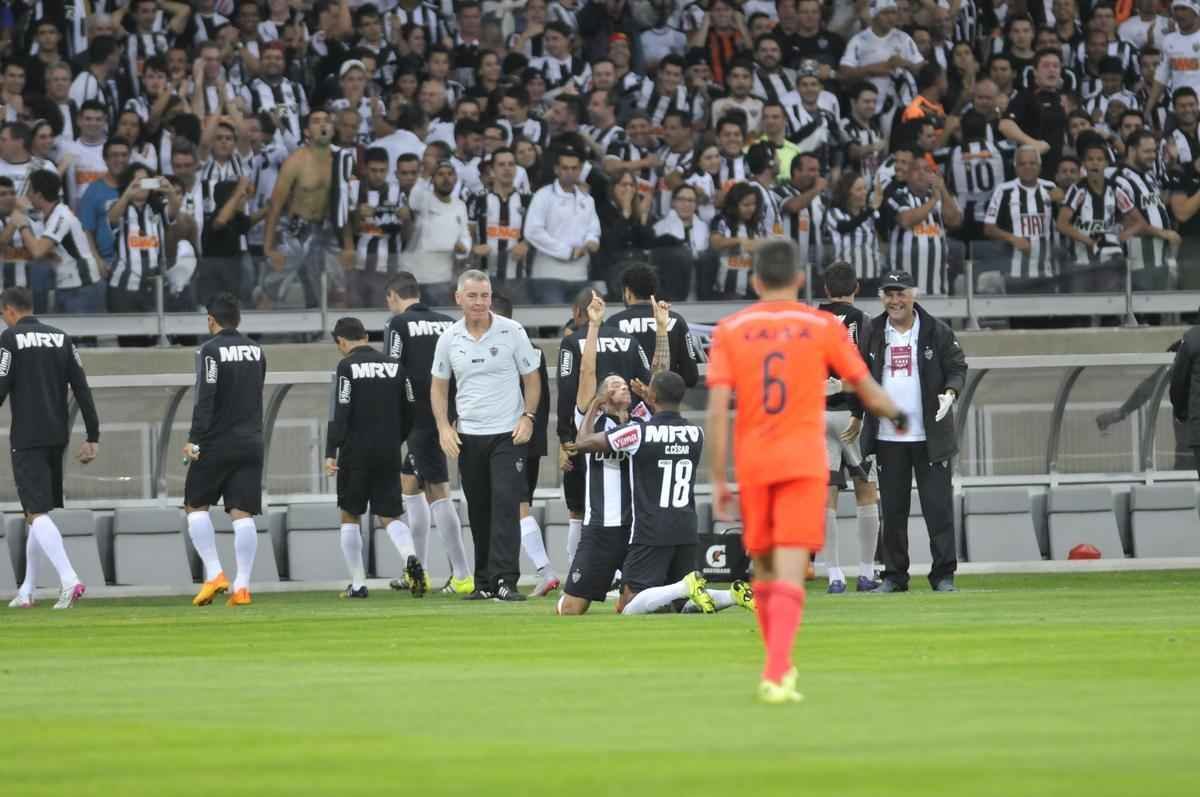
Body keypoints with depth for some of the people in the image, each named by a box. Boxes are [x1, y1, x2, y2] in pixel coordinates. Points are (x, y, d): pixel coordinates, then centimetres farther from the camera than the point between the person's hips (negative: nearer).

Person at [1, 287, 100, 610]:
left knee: (37, 513, -9)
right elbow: (81, 388, 7)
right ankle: (27, 591, 21)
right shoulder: (61, 338, 11)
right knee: (40, 512, 16)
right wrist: (92, 437, 8)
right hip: (57, 437, 6)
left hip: (27, 438, -6)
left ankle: (69, 580, -27)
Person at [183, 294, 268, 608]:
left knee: (196, 505, 9)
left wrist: (194, 440, -17)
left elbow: (205, 399, -16)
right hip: (251, 443, 5)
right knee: (242, 514, 1)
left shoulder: (211, 350, -9)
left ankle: (214, 574, -2)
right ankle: (242, 586, -7)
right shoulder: (256, 350, 11)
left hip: (216, 442, -5)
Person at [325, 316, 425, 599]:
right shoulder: (394, 367, 9)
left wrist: (331, 453, -13)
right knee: (390, 515, 7)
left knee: (350, 516, 10)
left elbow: (339, 414, -14)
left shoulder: (346, 367, -7)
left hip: (356, 452, -4)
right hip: (389, 454, 4)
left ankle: (358, 584, 8)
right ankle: (411, 558, -23)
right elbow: (408, 414, 12)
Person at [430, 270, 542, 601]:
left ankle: (505, 580, -19)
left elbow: (531, 378, 5)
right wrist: (444, 427, 1)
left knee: (505, 503, -15)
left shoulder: (512, 332, -3)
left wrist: (528, 418, -7)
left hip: (508, 434, -3)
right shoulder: (449, 338, 4)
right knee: (478, 511, 7)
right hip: (467, 436, 3)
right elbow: (439, 387, 14)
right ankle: (484, 582, 16)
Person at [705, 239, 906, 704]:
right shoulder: (823, 328, 1)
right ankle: (776, 675, -22)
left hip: (753, 463, 2)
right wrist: (897, 416, 30)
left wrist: (718, 480, -1)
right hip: (804, 462, -2)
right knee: (790, 573, -8)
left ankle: (779, 666, 29)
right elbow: (868, 391, 8)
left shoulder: (729, 331, 3)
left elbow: (717, 410, -5)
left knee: (764, 569, 19)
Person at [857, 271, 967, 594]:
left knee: (938, 505, -5)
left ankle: (944, 575, -1)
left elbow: (957, 367, 4)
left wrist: (950, 392, -15)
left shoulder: (936, 331, 1)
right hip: (887, 437, 3)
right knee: (892, 509, 6)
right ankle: (894, 575, 12)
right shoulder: (871, 333, 9)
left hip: (930, 436, -3)